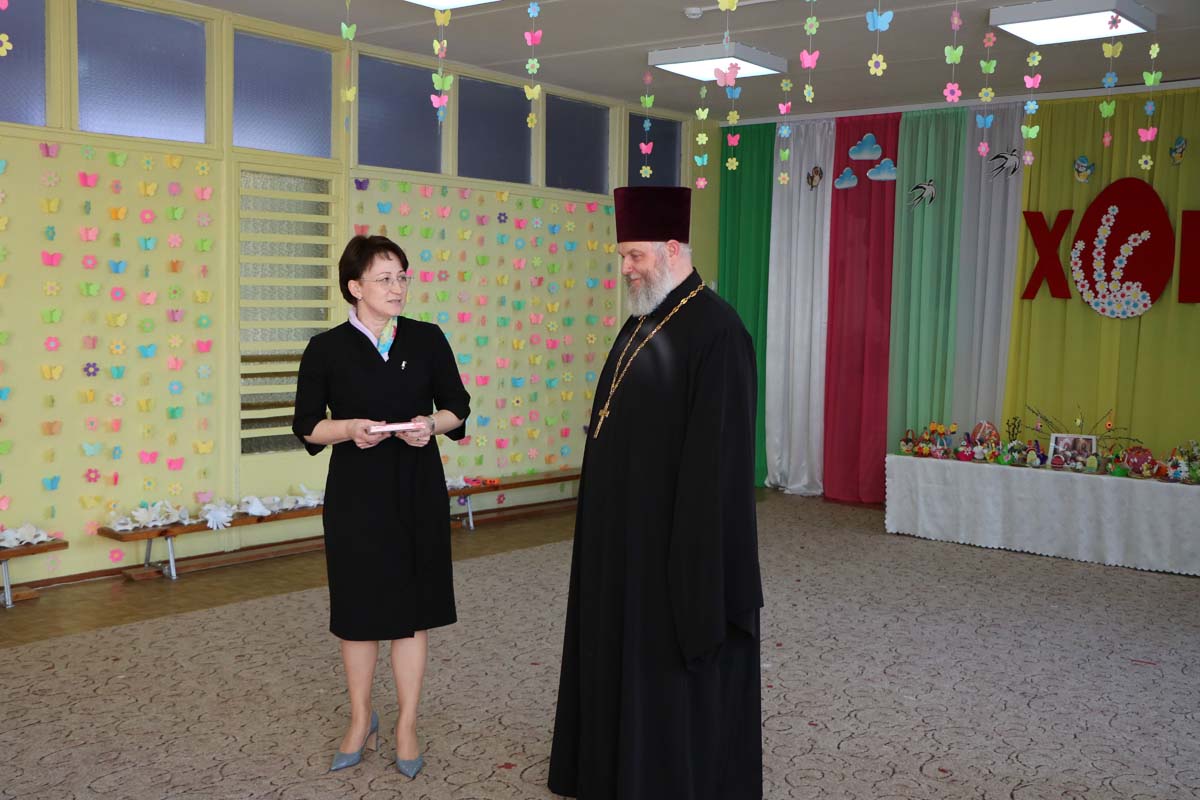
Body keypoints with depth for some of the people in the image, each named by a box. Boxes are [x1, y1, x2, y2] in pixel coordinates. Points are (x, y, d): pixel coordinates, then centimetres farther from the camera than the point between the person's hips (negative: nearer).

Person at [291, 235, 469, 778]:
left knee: (411, 608, 6)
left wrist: (432, 423, -14)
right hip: (356, 493, -1)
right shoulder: (327, 349, -4)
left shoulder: (427, 339, 0)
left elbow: (457, 407, 7)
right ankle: (361, 719, 27)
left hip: (418, 492, 1)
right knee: (358, 606, 8)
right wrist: (348, 428, -18)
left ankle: (407, 726, 19)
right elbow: (307, 426, 0)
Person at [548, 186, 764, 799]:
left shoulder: (714, 330, -18)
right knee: (625, 650, 18)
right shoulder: (641, 324, 11)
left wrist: (693, 549, -22)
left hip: (673, 534, -9)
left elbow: (715, 450, -22)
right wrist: (602, 515, 16)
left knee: (675, 664, 4)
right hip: (625, 528, 9)